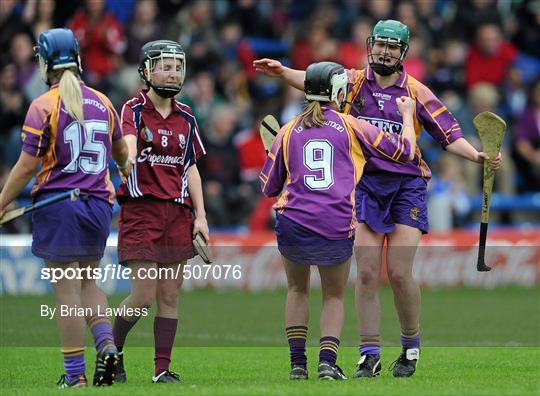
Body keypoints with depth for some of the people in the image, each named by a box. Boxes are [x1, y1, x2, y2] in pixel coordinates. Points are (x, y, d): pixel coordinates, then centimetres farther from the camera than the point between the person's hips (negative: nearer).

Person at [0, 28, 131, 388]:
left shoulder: (43, 106, -9)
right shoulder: (102, 103, 7)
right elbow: (121, 153, 23)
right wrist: (126, 170, 46)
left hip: (58, 203, -5)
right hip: (98, 203, 5)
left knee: (67, 289, -1)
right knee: (88, 282, 17)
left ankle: (75, 373, -1)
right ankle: (106, 342, -5)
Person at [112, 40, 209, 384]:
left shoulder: (186, 117, 14)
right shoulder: (134, 110, -1)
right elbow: (129, 146, -22)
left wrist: (200, 215, 10)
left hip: (178, 211, 5)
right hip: (141, 209, -5)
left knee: (170, 296, 2)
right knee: (144, 295, -8)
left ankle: (163, 368, 7)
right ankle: (113, 350, 14)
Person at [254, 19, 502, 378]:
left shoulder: (416, 92, 4)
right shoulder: (354, 81, 5)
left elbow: (449, 135, 5)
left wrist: (477, 156, -13)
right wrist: (284, 72, -30)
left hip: (407, 186, -1)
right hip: (365, 185, 1)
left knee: (400, 274, -7)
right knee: (366, 273, -4)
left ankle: (411, 346, 14)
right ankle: (369, 355, 4)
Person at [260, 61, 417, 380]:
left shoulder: (289, 131, 12)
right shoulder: (351, 126, 7)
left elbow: (269, 187, 17)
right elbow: (405, 151, 14)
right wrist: (408, 115, 31)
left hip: (293, 224, 1)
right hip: (337, 228, -1)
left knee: (298, 290, 24)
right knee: (334, 296, 19)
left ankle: (298, 363, 16)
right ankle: (328, 361, 2)